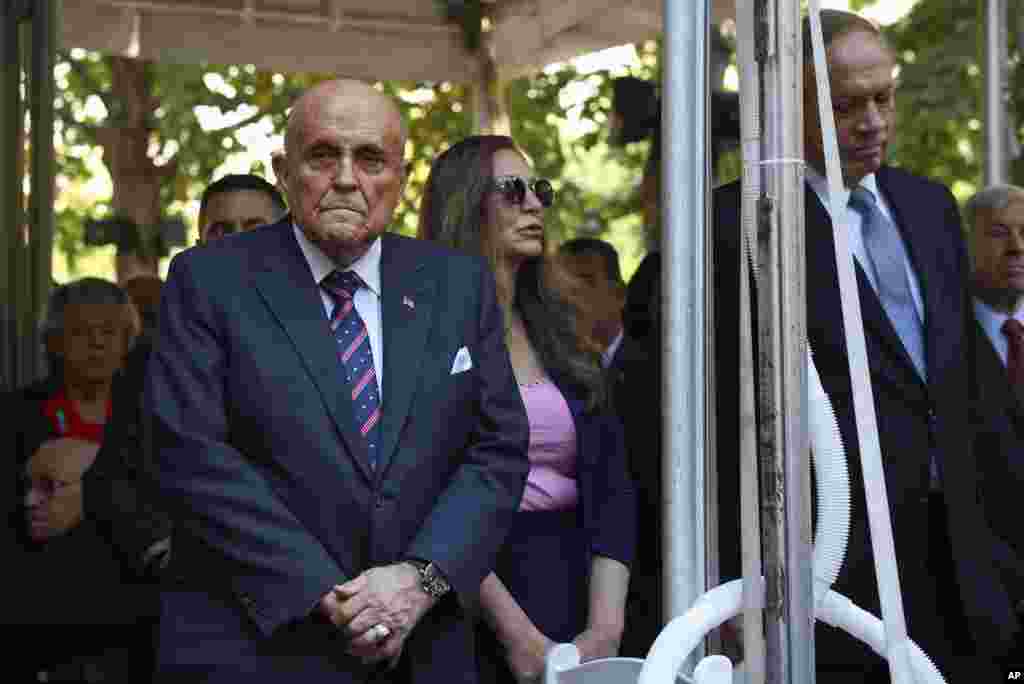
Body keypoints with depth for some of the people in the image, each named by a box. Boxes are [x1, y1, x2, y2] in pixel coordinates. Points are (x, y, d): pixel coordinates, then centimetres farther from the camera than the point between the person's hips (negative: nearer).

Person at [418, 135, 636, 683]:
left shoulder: (559, 331, 10)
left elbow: (611, 486, 3)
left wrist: (606, 628, -10)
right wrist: (518, 634, -18)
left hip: (571, 586, 5)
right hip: (465, 590, -5)